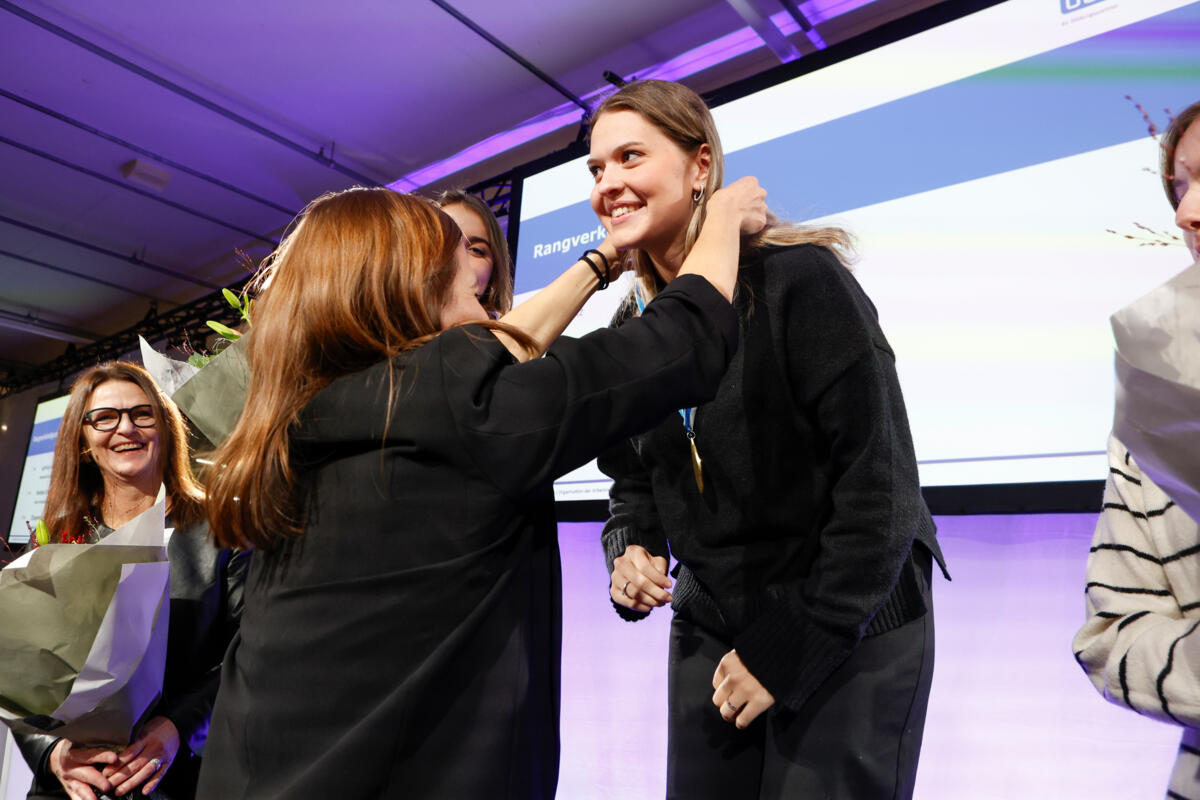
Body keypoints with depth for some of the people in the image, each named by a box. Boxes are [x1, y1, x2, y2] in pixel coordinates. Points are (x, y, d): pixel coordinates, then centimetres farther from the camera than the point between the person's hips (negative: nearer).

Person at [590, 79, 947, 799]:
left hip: (849, 630, -5)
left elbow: (879, 486, -19)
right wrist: (630, 555, -9)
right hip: (710, 630, 6)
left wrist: (789, 655, -17)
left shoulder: (800, 280, -17)